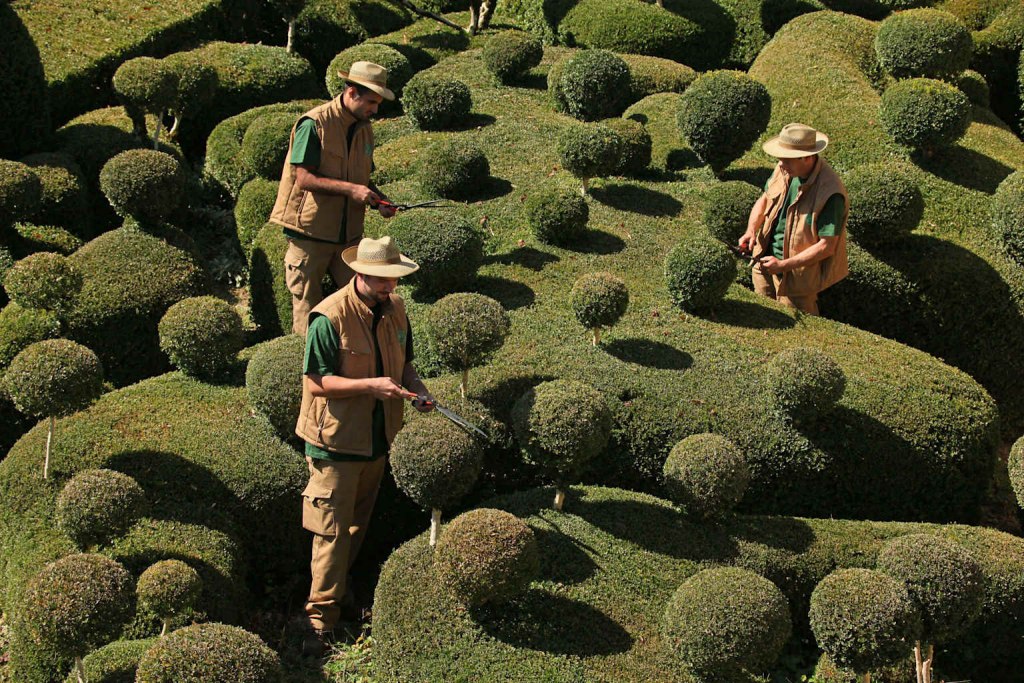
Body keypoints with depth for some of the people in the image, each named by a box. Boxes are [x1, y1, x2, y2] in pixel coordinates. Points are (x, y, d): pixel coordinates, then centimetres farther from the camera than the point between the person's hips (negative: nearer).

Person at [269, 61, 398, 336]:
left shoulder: (365, 129, 11)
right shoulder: (314, 124, -13)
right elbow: (304, 178, -18)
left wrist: (380, 201, 0)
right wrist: (350, 189, -24)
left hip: (348, 233, 7)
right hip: (310, 233, -6)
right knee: (307, 306, 1)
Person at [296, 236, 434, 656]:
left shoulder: (395, 309, 2)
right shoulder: (330, 317, -20)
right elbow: (316, 382, -20)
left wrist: (413, 385, -5)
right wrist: (370, 385, -28)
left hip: (377, 437, 7)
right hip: (336, 439, -7)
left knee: (358, 522, 19)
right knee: (332, 530, -2)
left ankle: (338, 588, 37)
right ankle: (321, 616, 7)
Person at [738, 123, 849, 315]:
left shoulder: (830, 193, -28)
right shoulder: (785, 170, -6)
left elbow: (827, 247, -26)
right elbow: (764, 199, 12)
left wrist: (784, 265, -26)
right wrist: (751, 230, -6)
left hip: (798, 274, -7)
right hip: (766, 260, 7)